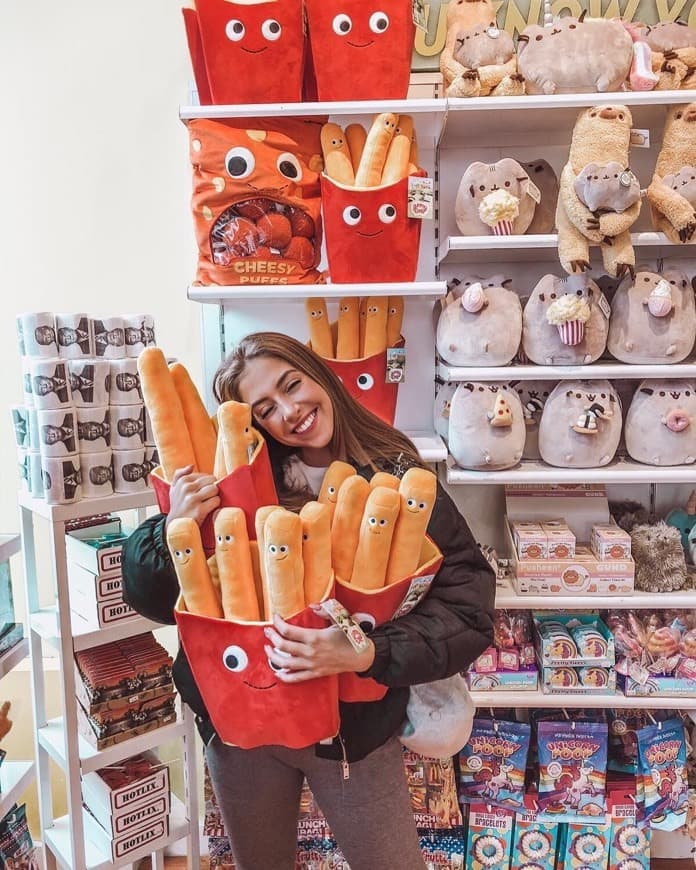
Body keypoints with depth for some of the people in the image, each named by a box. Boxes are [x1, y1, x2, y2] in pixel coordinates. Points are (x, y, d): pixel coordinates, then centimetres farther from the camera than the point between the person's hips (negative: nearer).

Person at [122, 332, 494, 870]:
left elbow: (469, 609, -16)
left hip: (352, 727, -2)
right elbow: (149, 598, -6)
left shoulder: (399, 479, -13)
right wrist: (173, 530, -25)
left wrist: (366, 654, -29)